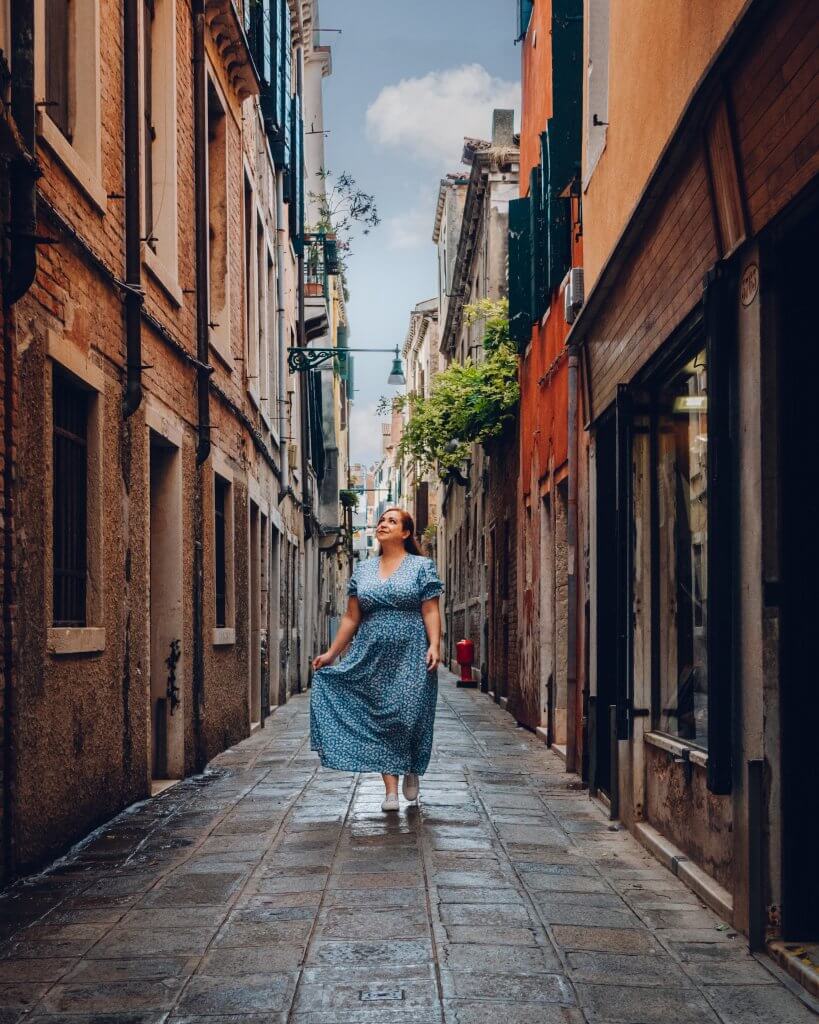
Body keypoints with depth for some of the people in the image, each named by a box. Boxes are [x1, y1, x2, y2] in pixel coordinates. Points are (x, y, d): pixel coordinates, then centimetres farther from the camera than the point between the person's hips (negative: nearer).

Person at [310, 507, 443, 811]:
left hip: (411, 657, -3)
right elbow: (351, 618, 13)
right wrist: (331, 653, 9)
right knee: (380, 719, 0)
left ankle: (412, 770, 23)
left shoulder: (422, 566, 2)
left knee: (409, 715, -6)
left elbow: (431, 611, -4)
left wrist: (434, 645, -17)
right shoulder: (362, 570, 12)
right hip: (372, 657, 3)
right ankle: (391, 790, 3)